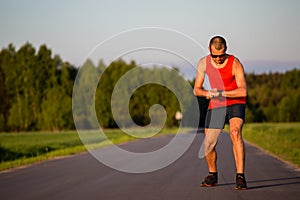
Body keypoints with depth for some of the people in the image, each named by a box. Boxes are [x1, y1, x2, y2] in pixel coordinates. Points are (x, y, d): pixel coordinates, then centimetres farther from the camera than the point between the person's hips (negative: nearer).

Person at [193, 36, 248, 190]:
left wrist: (220, 93, -28)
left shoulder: (235, 63, -17)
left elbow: (243, 91, -23)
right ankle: (212, 175, 26)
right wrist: (207, 93, -20)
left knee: (235, 132, -31)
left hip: (235, 103, -4)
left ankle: (240, 176, -30)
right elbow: (196, 90, 2)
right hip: (215, 106, 4)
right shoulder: (203, 63, -6)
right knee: (208, 144, -1)